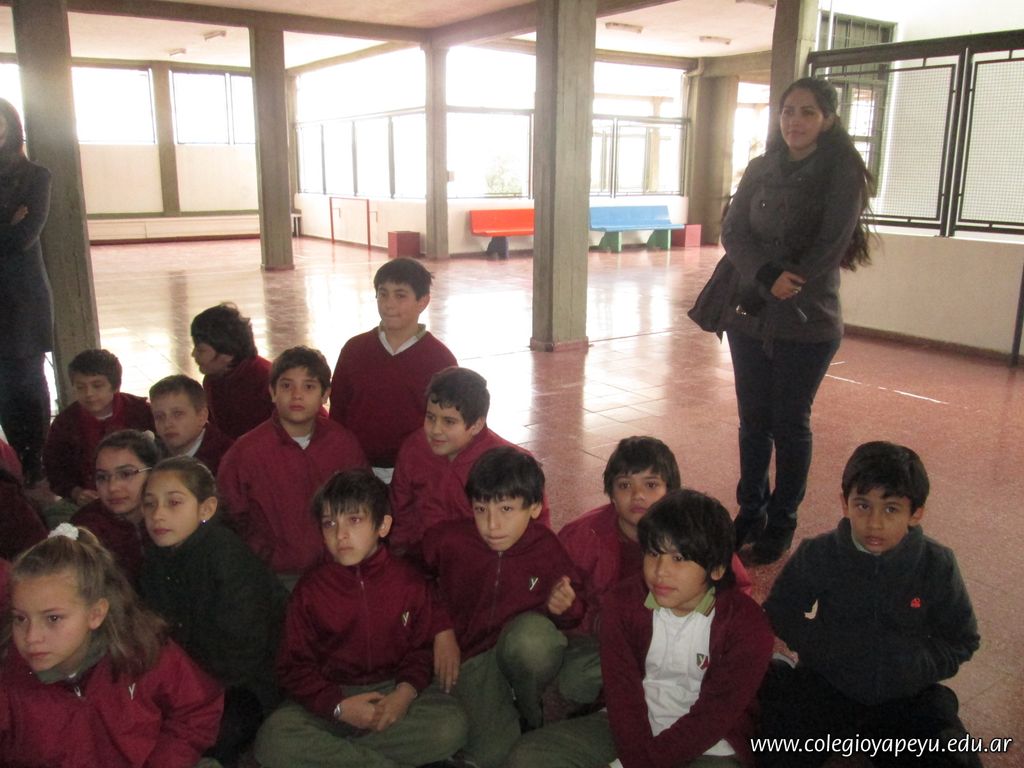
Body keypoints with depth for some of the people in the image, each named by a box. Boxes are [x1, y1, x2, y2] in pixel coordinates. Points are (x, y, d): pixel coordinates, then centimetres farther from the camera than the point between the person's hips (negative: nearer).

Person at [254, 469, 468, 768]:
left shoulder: (409, 582, -2)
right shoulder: (309, 590, -3)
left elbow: (421, 648, 2)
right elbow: (295, 666, -2)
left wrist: (405, 693, -18)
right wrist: (339, 707, -17)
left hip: (393, 691, 1)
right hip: (329, 698, 0)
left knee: (451, 726, -27)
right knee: (273, 741, -29)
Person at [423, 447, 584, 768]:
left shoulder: (548, 549, -11)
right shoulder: (448, 540, -12)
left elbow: (577, 614, 5)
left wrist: (565, 608, -18)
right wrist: (441, 630, -1)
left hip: (528, 648, 1)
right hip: (472, 656, 0)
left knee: (532, 633, -39)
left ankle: (535, 717, -6)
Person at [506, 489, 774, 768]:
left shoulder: (746, 625, -16)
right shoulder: (623, 601, -7)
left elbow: (713, 714, -17)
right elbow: (623, 690, -11)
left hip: (707, 745, -2)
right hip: (633, 727, 3)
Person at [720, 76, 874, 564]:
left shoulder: (843, 172, -3)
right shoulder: (761, 169, 8)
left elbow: (831, 245, -11)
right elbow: (732, 231, -1)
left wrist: (785, 289, -14)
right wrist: (767, 277, -18)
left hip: (809, 323, -4)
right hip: (749, 318, 4)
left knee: (790, 425, 5)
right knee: (753, 420, 11)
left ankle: (781, 524, 20)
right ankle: (750, 513, 26)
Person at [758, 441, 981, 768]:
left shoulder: (937, 565, -11)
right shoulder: (818, 555, -12)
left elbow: (963, 640, 2)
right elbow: (779, 613, 0)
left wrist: (918, 663, -15)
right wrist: (825, 645, -15)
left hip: (905, 696, 2)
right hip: (827, 686, -1)